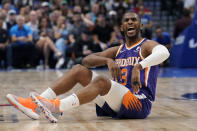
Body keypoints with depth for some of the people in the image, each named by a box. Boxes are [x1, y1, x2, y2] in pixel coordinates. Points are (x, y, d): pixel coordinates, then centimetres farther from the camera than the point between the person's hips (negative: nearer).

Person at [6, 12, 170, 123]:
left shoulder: (146, 45, 0)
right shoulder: (118, 50, 20)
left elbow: (164, 52, -26)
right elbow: (87, 60, 7)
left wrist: (139, 66, -39)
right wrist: (107, 60, -14)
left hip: (140, 103, -7)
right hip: (115, 105, 7)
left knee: (101, 81, -32)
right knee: (79, 70, -2)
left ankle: (58, 107, -48)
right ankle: (36, 103, -16)